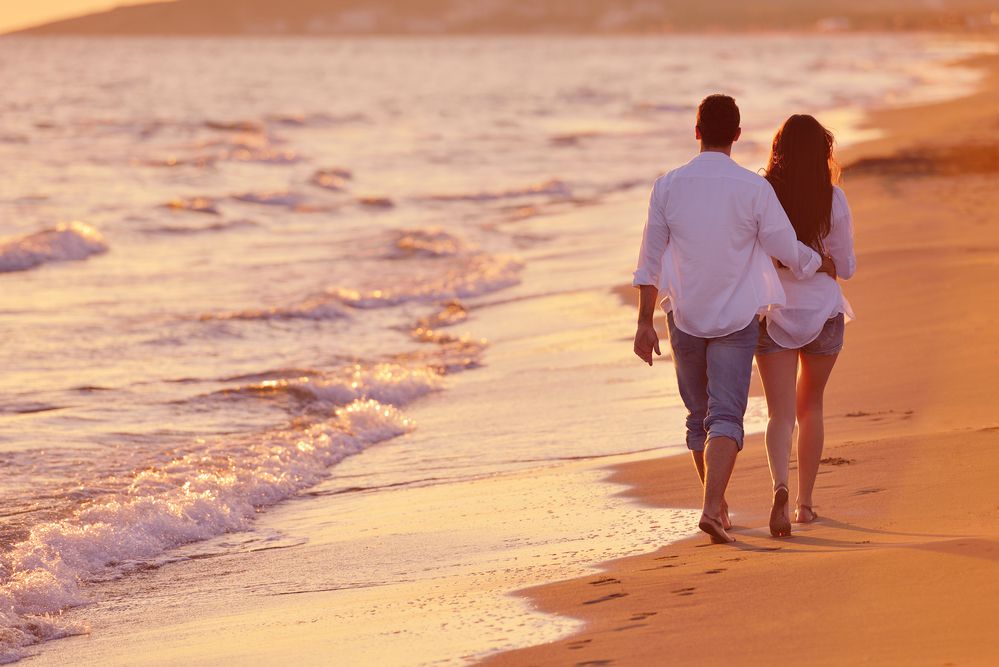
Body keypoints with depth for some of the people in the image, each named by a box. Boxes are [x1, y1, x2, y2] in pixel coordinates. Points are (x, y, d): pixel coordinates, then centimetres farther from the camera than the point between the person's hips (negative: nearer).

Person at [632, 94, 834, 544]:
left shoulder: (669, 186, -4)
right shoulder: (754, 188, -11)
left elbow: (651, 259, 0)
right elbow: (786, 249, -3)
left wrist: (645, 322, 7)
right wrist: (820, 264, 20)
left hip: (684, 317, 3)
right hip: (737, 320, -3)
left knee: (698, 417, 17)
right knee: (725, 417, -5)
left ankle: (716, 505, 28)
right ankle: (712, 509, -22)